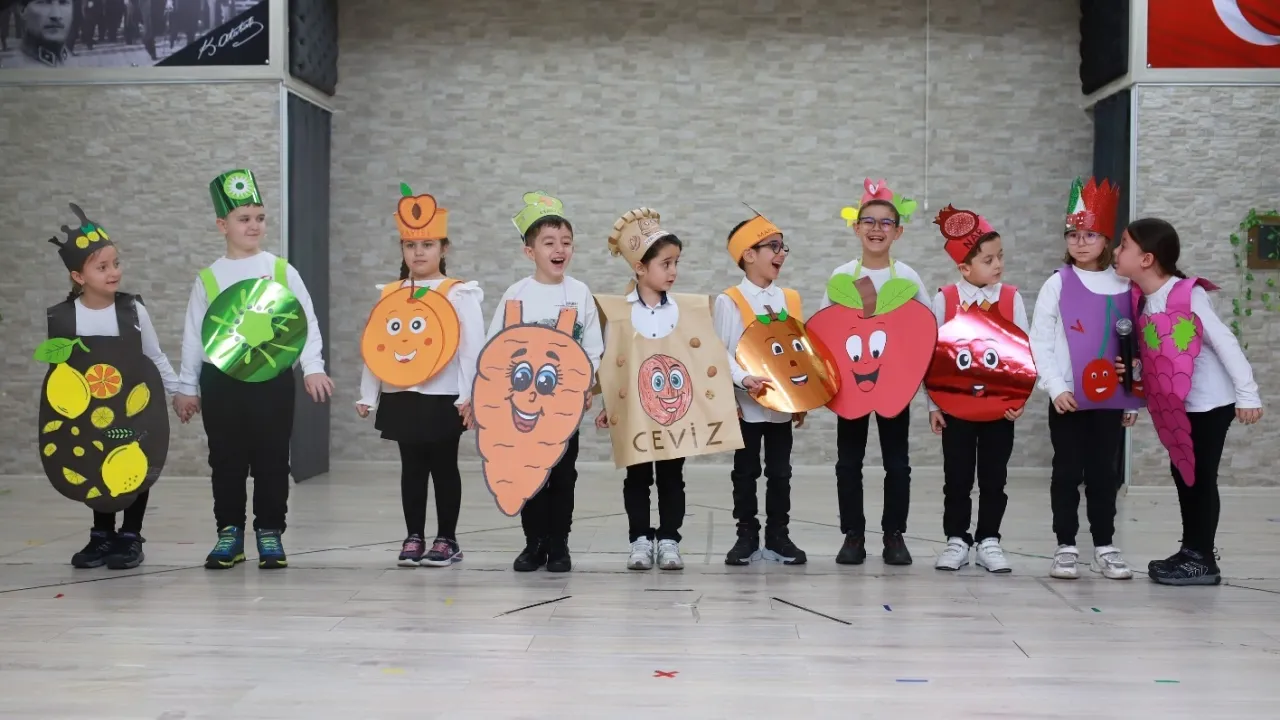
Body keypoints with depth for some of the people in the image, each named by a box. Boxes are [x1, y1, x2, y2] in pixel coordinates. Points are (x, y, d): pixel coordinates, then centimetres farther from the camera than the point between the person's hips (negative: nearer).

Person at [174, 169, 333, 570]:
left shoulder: (282, 271, 1)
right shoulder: (208, 279, 3)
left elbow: (307, 322, 0)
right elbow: (193, 335, 7)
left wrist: (313, 368, -10)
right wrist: (186, 388, 8)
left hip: (272, 379, -1)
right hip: (221, 381, 1)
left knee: (272, 460, 5)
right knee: (226, 461, 8)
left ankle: (270, 532, 15)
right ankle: (229, 532, 19)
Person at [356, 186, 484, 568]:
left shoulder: (459, 294, -5)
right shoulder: (389, 294, 7)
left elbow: (472, 346, -10)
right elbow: (375, 347, 9)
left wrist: (469, 394, -15)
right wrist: (367, 395, 8)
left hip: (443, 398, -4)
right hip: (400, 397, 4)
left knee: (444, 467, 5)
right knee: (411, 468, 11)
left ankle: (447, 540, 13)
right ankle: (413, 538, 18)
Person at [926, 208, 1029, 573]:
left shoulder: (1012, 298, -1)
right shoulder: (944, 299, -5)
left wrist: (1020, 397, -9)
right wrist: (933, 404, -4)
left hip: (1000, 405, 1)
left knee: (994, 478, 9)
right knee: (957, 478, 8)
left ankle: (988, 541, 20)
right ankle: (956, 539, 20)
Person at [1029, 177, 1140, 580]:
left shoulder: (1123, 286, 4)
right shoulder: (1058, 284, -2)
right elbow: (1039, 342, -5)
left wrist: (1134, 398, 7)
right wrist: (1055, 387, -13)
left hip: (1110, 396, 2)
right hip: (1067, 397, -2)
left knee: (1104, 472, 8)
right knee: (1068, 472, 4)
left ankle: (1105, 547, 17)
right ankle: (1066, 547, 12)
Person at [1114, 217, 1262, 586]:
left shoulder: (1188, 295, -19)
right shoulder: (1142, 299, 3)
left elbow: (1224, 342, -17)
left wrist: (1247, 394, -17)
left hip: (1211, 402, -8)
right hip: (1179, 405, 8)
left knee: (1200, 477, -2)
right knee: (1183, 472, 13)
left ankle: (1203, 560, 7)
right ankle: (1191, 551, 25)